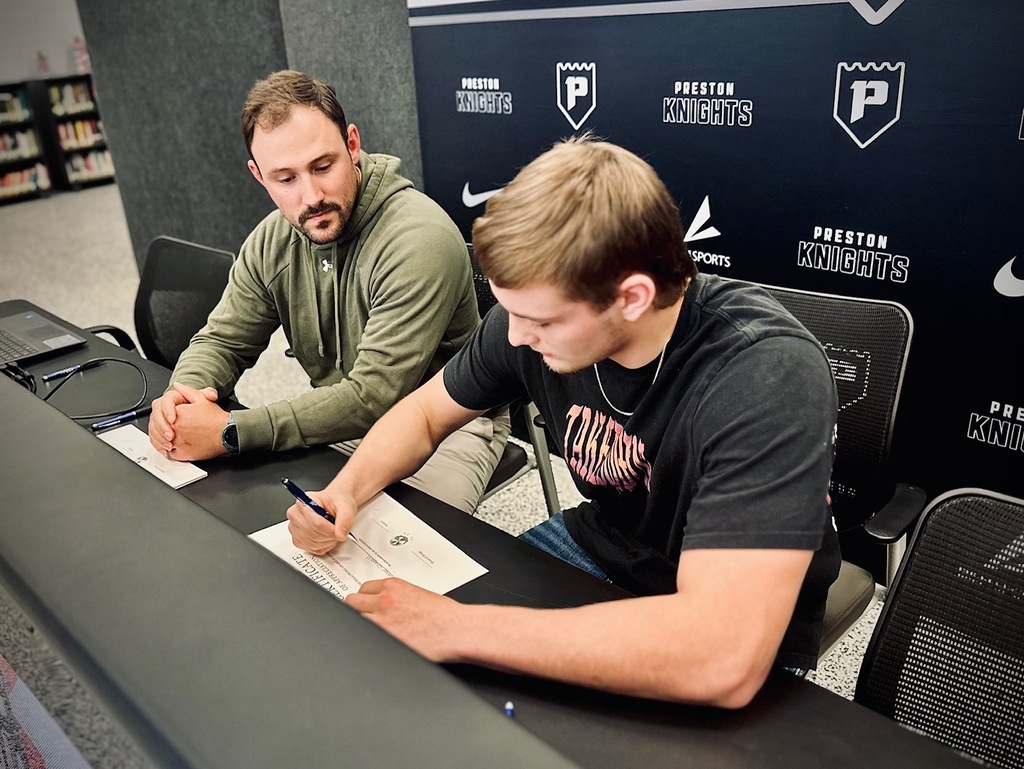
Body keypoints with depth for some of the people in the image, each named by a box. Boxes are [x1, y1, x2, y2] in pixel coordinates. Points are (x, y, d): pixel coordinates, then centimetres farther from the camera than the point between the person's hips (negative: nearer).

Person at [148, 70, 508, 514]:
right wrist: (184, 394, -17)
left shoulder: (420, 239, -26)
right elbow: (222, 341, 7)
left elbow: (374, 396, -29)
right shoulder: (272, 243, -1)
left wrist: (232, 432, -31)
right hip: (343, 423, 7)